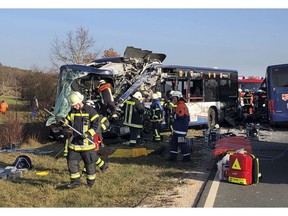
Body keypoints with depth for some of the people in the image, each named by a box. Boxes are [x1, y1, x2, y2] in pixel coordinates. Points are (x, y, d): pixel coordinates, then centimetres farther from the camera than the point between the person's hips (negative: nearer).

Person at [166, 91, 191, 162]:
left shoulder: (181, 106, -15)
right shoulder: (180, 106, 20)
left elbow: (179, 116, -28)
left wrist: (174, 114, -9)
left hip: (181, 129, -11)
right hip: (177, 129, 11)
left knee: (182, 143, -5)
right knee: (173, 142, 12)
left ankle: (187, 157, 4)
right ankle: (173, 156, 17)